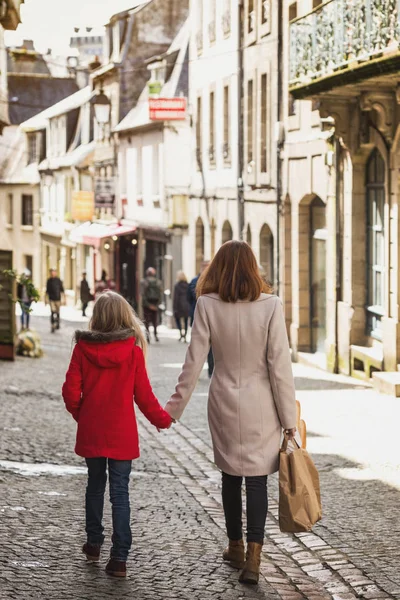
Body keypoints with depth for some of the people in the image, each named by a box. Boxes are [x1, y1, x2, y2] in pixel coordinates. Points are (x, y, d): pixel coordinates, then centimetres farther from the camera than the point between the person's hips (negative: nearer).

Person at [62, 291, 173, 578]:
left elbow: (71, 391, -4)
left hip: (91, 432, 2)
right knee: (120, 493, 2)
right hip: (122, 435, -2)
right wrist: (162, 419, 10)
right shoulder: (133, 350, -11)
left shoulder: (83, 348, -6)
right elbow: (143, 395, -6)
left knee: (95, 485, 20)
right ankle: (119, 557, -2)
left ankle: (94, 544, 32)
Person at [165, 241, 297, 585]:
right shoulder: (270, 306, -11)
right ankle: (252, 558, -4)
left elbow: (194, 362, -6)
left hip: (224, 404, 2)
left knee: (230, 476, 17)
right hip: (261, 405, -1)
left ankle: (236, 548, 30)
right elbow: (280, 367, -10)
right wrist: (289, 419, -4)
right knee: (257, 480, 3)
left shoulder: (208, 305, -8)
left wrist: (175, 408, 4)